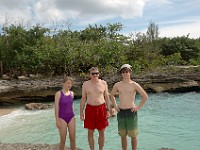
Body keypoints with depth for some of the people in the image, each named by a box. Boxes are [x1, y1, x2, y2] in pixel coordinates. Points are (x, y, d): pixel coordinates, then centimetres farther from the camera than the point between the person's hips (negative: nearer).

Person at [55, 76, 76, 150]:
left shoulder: (72, 93, 4)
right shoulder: (58, 93, -10)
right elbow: (56, 108, -10)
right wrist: (57, 120, -12)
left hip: (71, 117, 4)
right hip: (62, 118, -4)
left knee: (73, 138, 7)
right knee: (63, 139, 4)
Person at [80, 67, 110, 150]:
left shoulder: (103, 83, 1)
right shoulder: (85, 84, 1)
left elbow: (107, 97, 7)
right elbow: (83, 99, 5)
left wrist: (108, 110, 2)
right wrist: (81, 112, 1)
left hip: (101, 108, 0)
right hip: (90, 109, 0)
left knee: (101, 132, 7)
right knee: (90, 132, 5)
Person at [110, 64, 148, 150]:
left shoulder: (134, 85, -5)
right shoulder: (117, 85, 3)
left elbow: (145, 96, -4)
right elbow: (112, 95, 20)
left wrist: (138, 107, -6)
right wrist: (115, 106, 11)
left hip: (131, 112, -3)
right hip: (121, 112, 3)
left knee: (133, 135, 6)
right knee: (123, 135, 12)